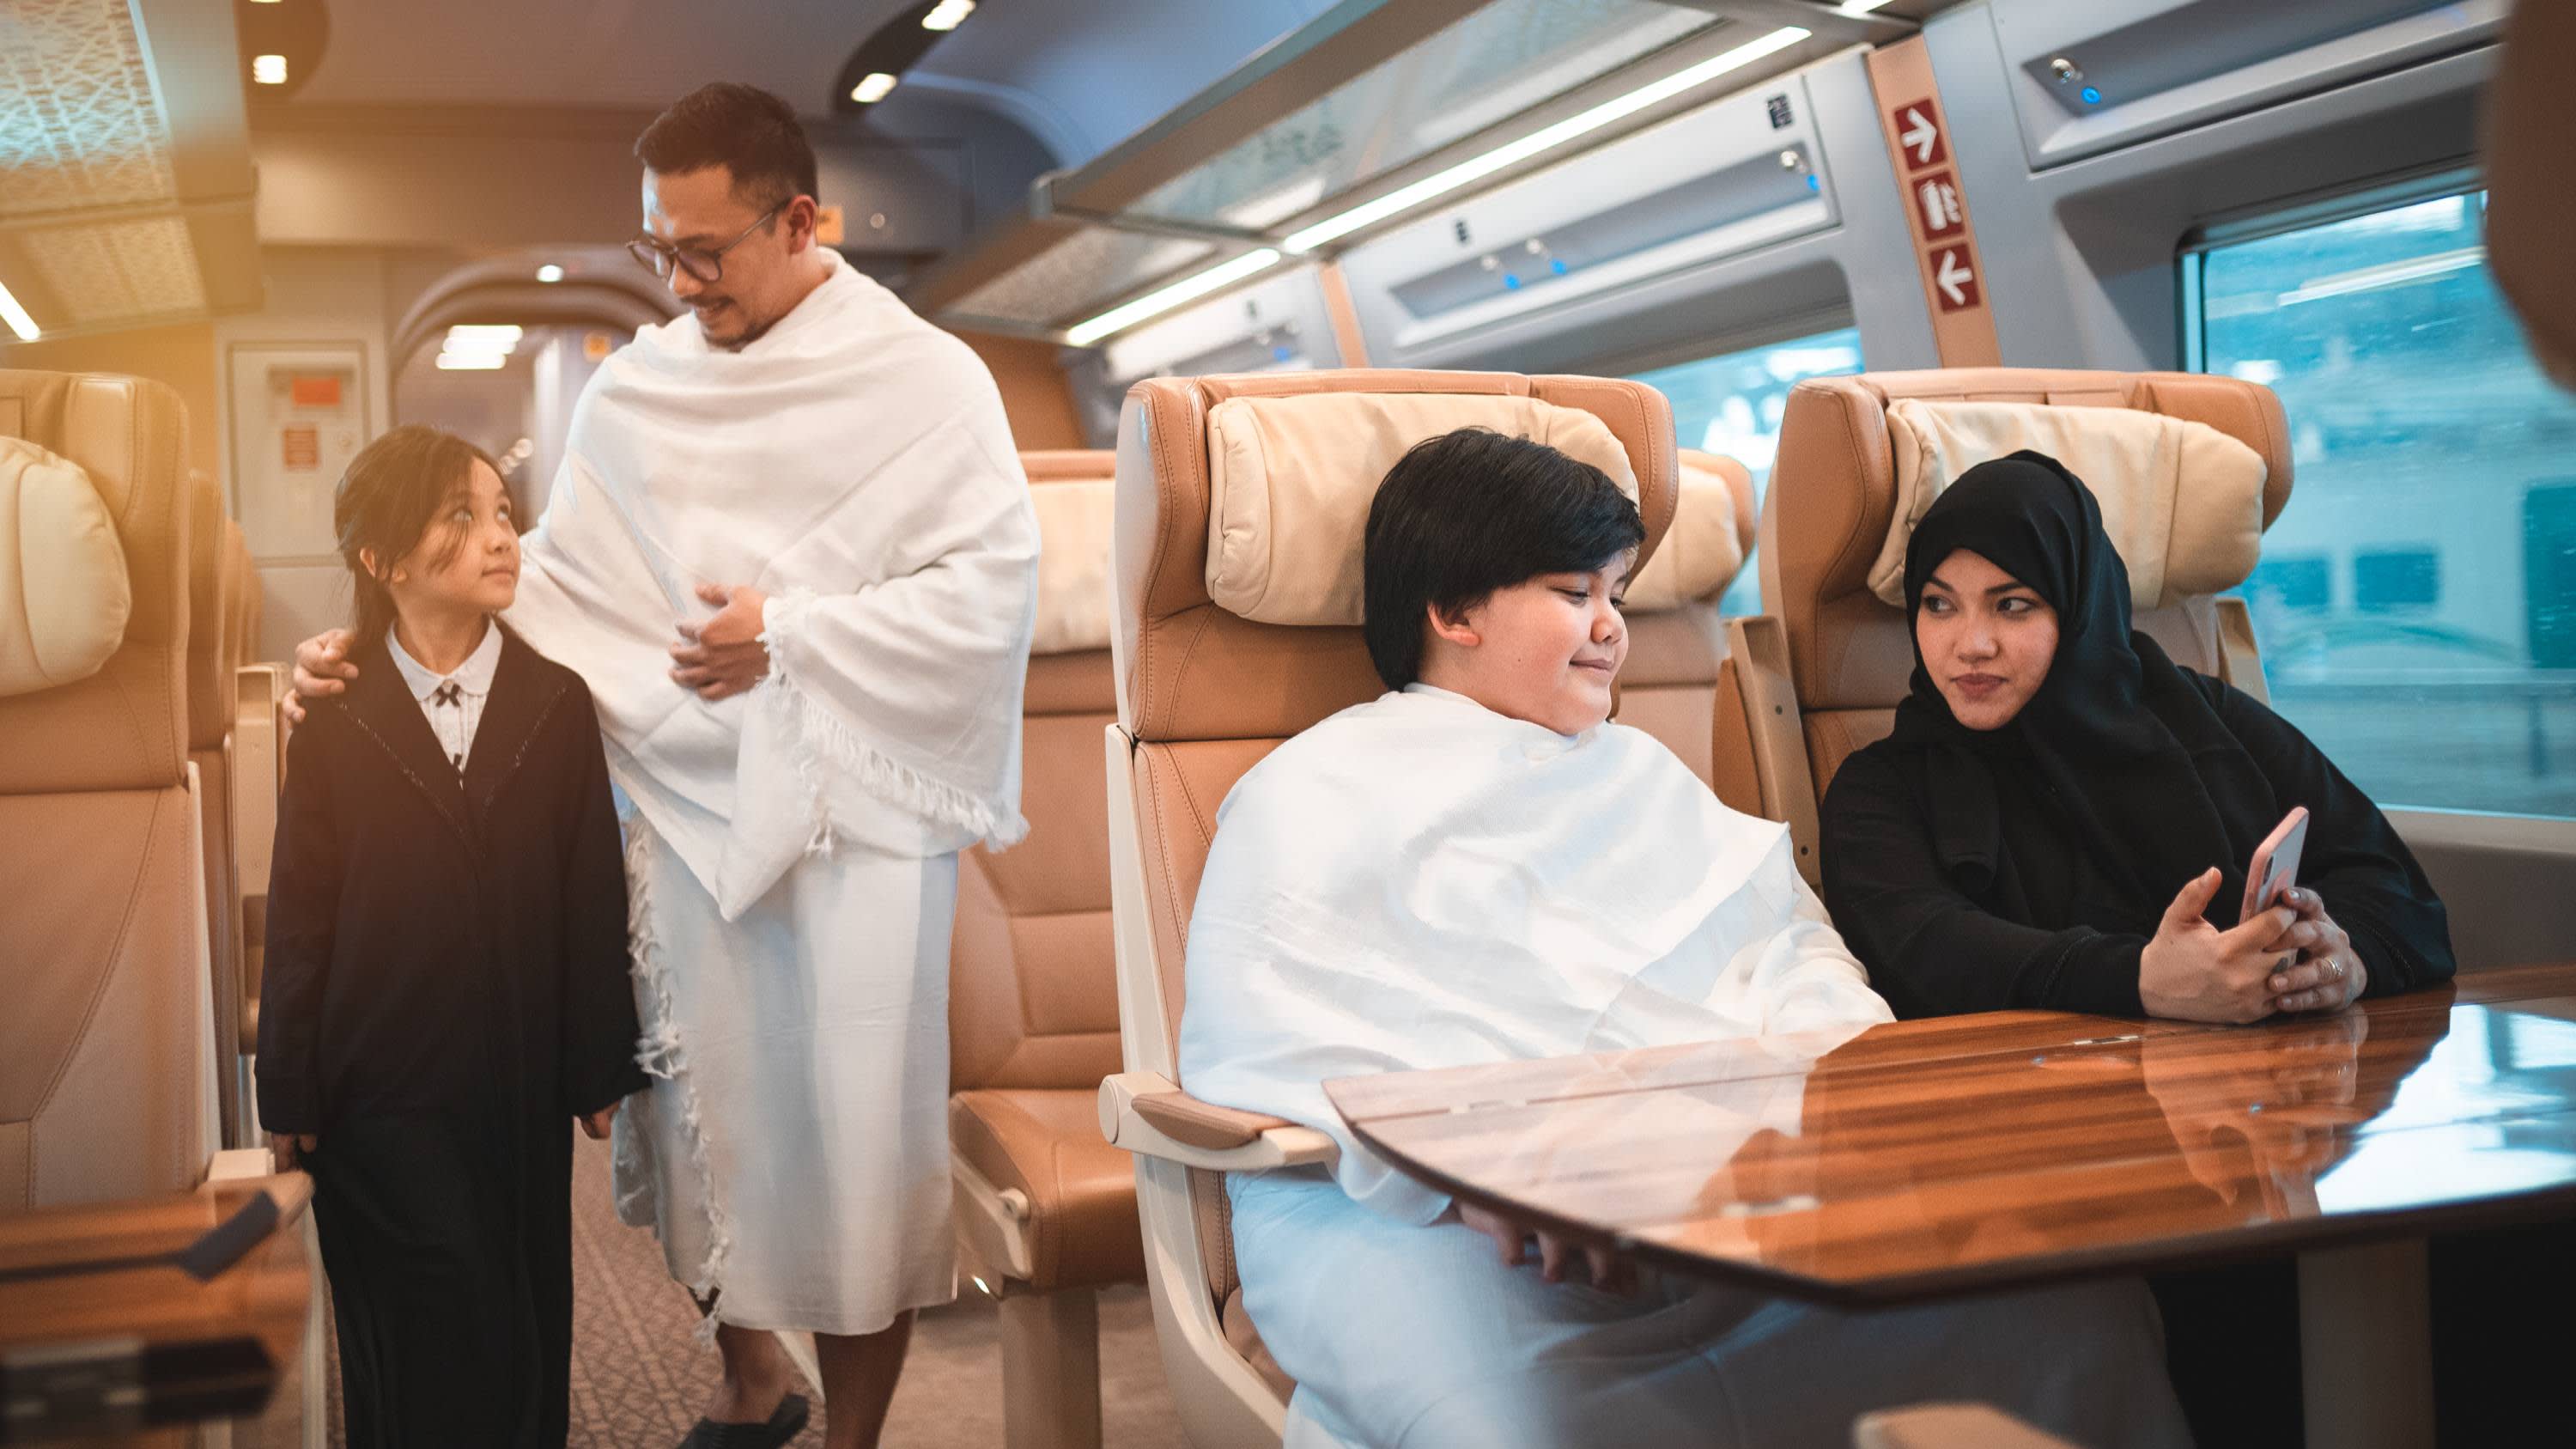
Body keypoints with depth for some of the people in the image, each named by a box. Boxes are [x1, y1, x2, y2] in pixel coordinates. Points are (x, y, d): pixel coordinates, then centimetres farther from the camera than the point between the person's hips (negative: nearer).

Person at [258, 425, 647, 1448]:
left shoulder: (558, 704, 0)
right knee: (424, 1349, 3)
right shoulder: (335, 723, -3)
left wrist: (601, 1068, 0)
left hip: (523, 1087, 2)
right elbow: (300, 921, -2)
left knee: (528, 1327, 10)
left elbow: (593, 899, 0)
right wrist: (290, 1098, -2)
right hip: (381, 1091, -1)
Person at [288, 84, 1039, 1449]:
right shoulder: (637, 386, 7)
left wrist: (790, 636, -16)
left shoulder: (925, 379, -5)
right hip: (686, 805, 4)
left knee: (854, 1135, 4)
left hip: (854, 820, -4)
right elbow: (559, 581, 10)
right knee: (700, 1119, 14)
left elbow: (988, 586, -12)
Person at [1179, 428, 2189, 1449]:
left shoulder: (1639, 770, 31)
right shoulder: (1314, 794, 9)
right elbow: (1255, 1045, -5)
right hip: (1432, 1223, -5)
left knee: (2071, 1307, -19)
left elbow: (1787, 944, 27)